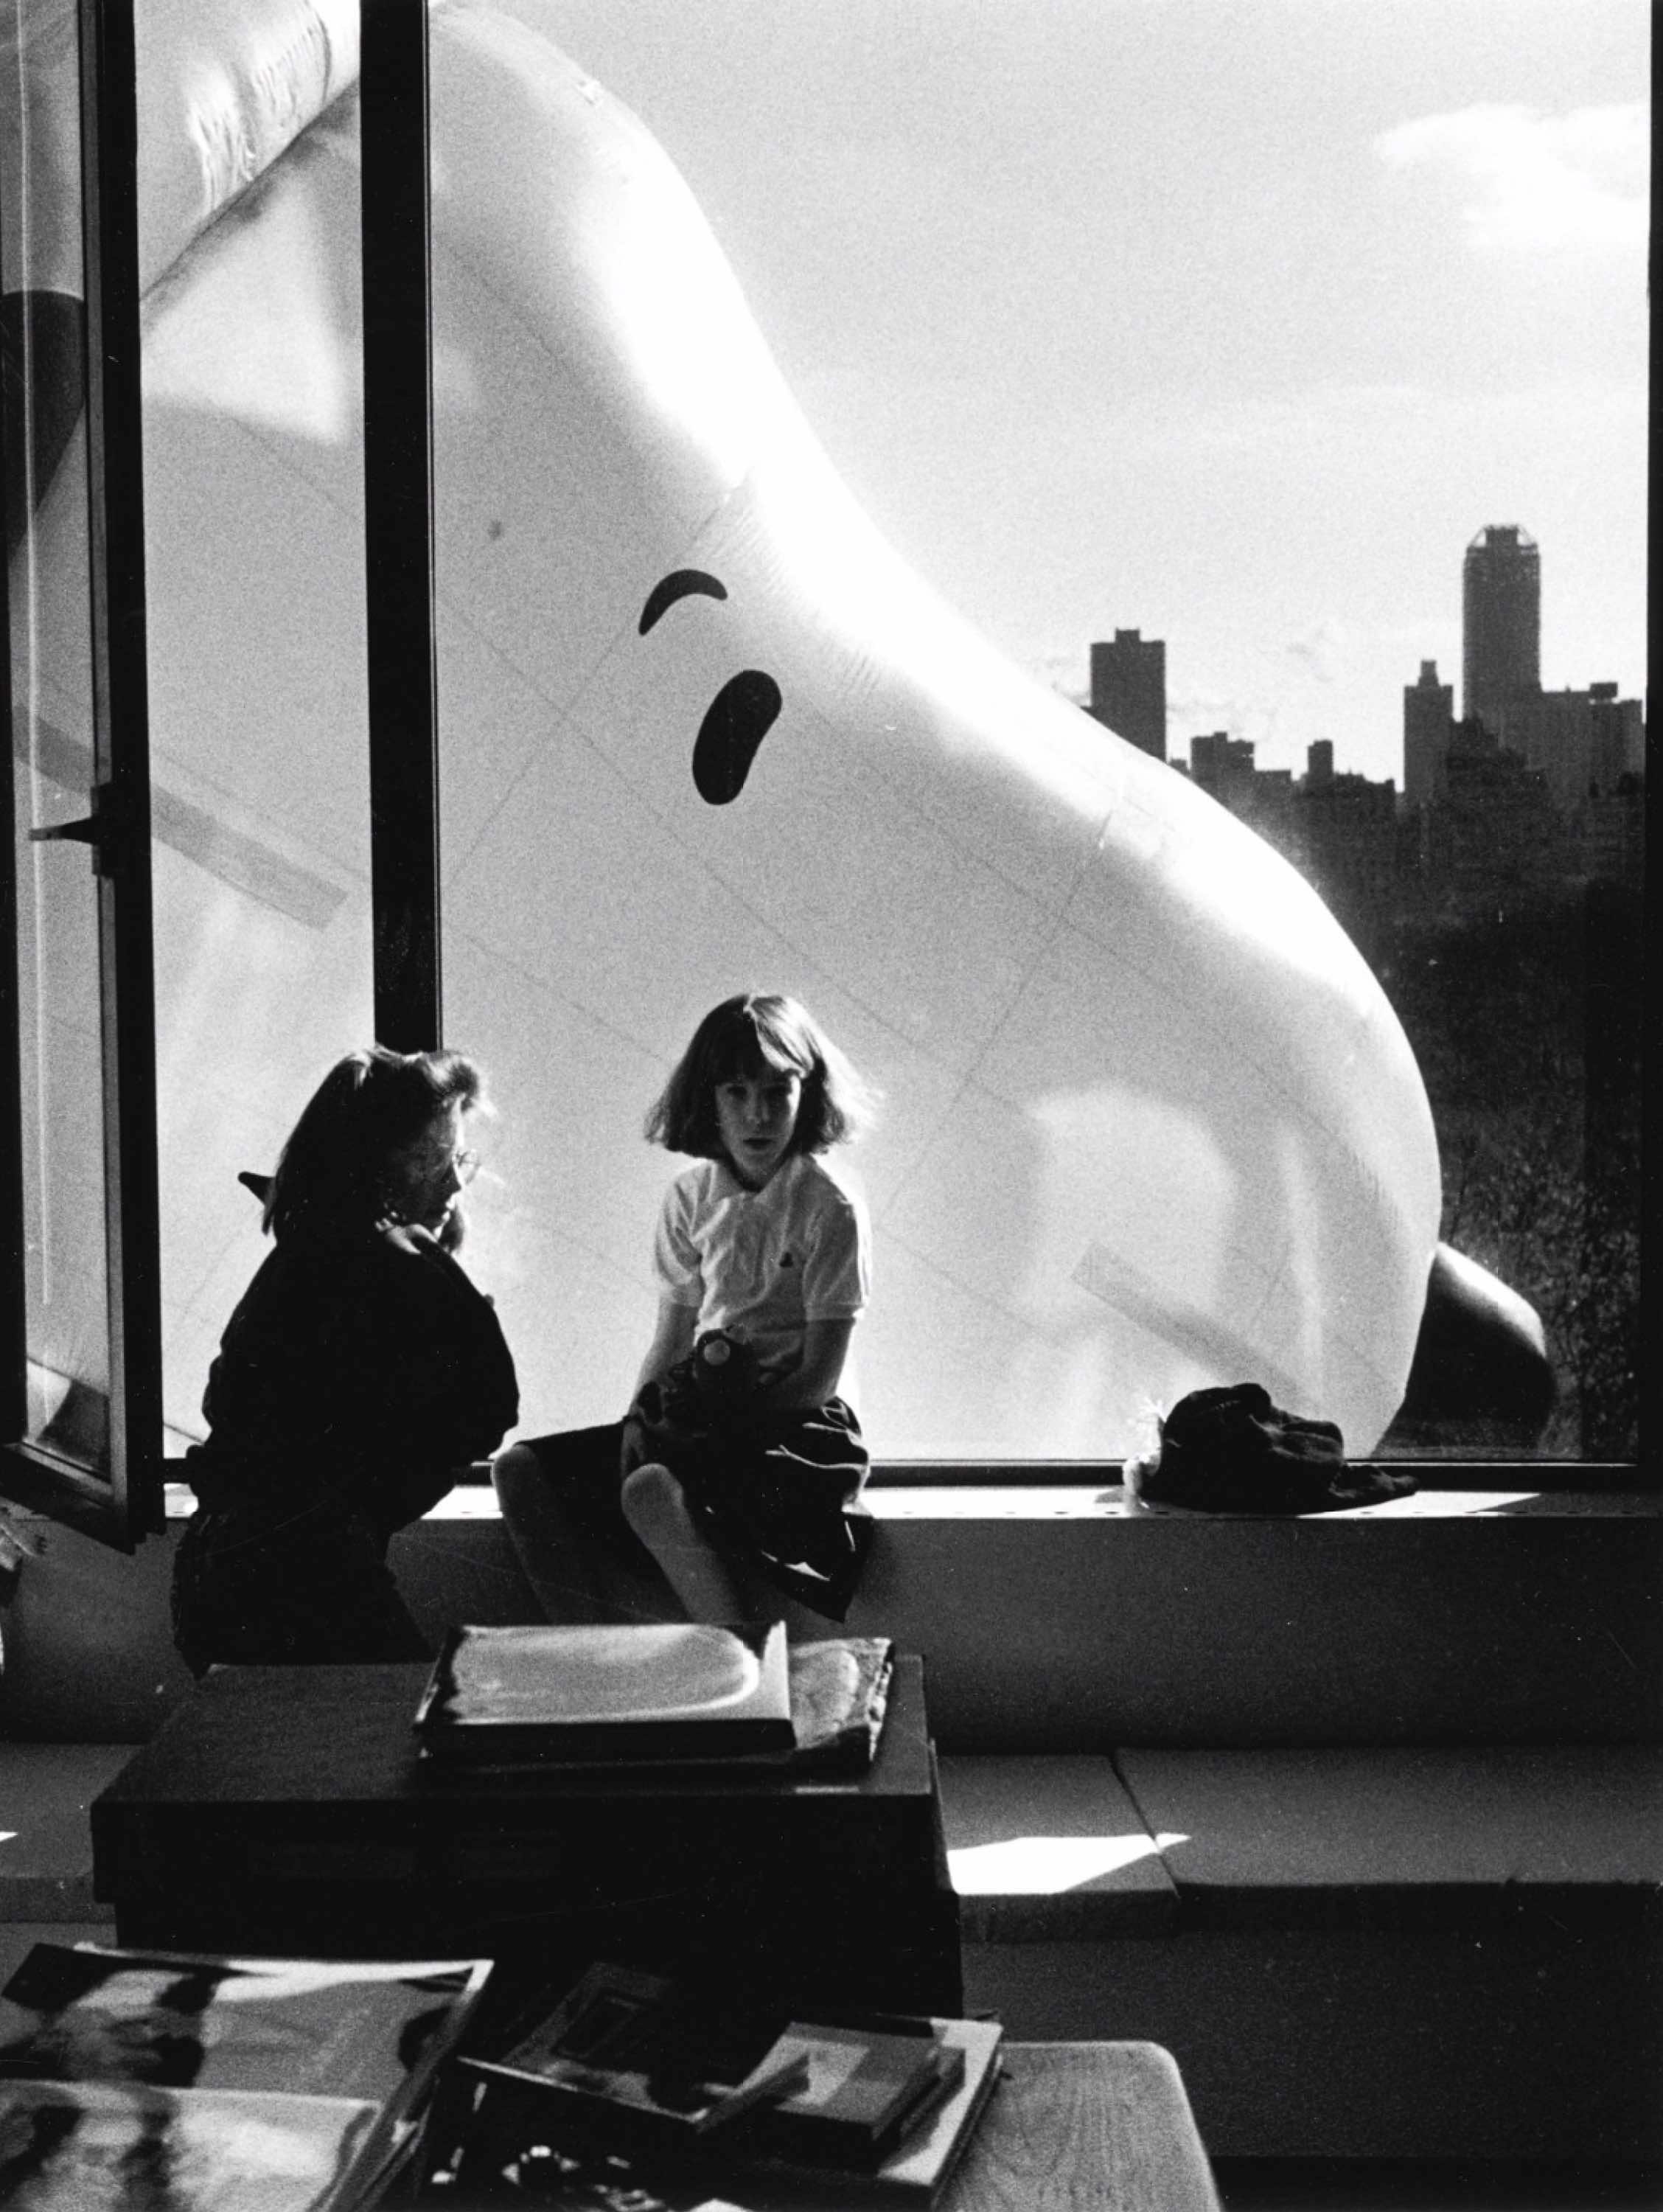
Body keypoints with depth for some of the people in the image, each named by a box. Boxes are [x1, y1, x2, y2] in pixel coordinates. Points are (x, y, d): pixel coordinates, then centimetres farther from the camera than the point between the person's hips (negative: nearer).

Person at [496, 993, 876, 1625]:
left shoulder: (830, 1208, -9)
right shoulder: (693, 1196, 8)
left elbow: (819, 1378, -10)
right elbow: (670, 1341, 12)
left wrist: (713, 1423, -14)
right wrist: (638, 1421, -6)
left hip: (795, 1427, -6)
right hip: (700, 1416, 7)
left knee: (653, 1492, -35)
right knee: (521, 1471, -10)